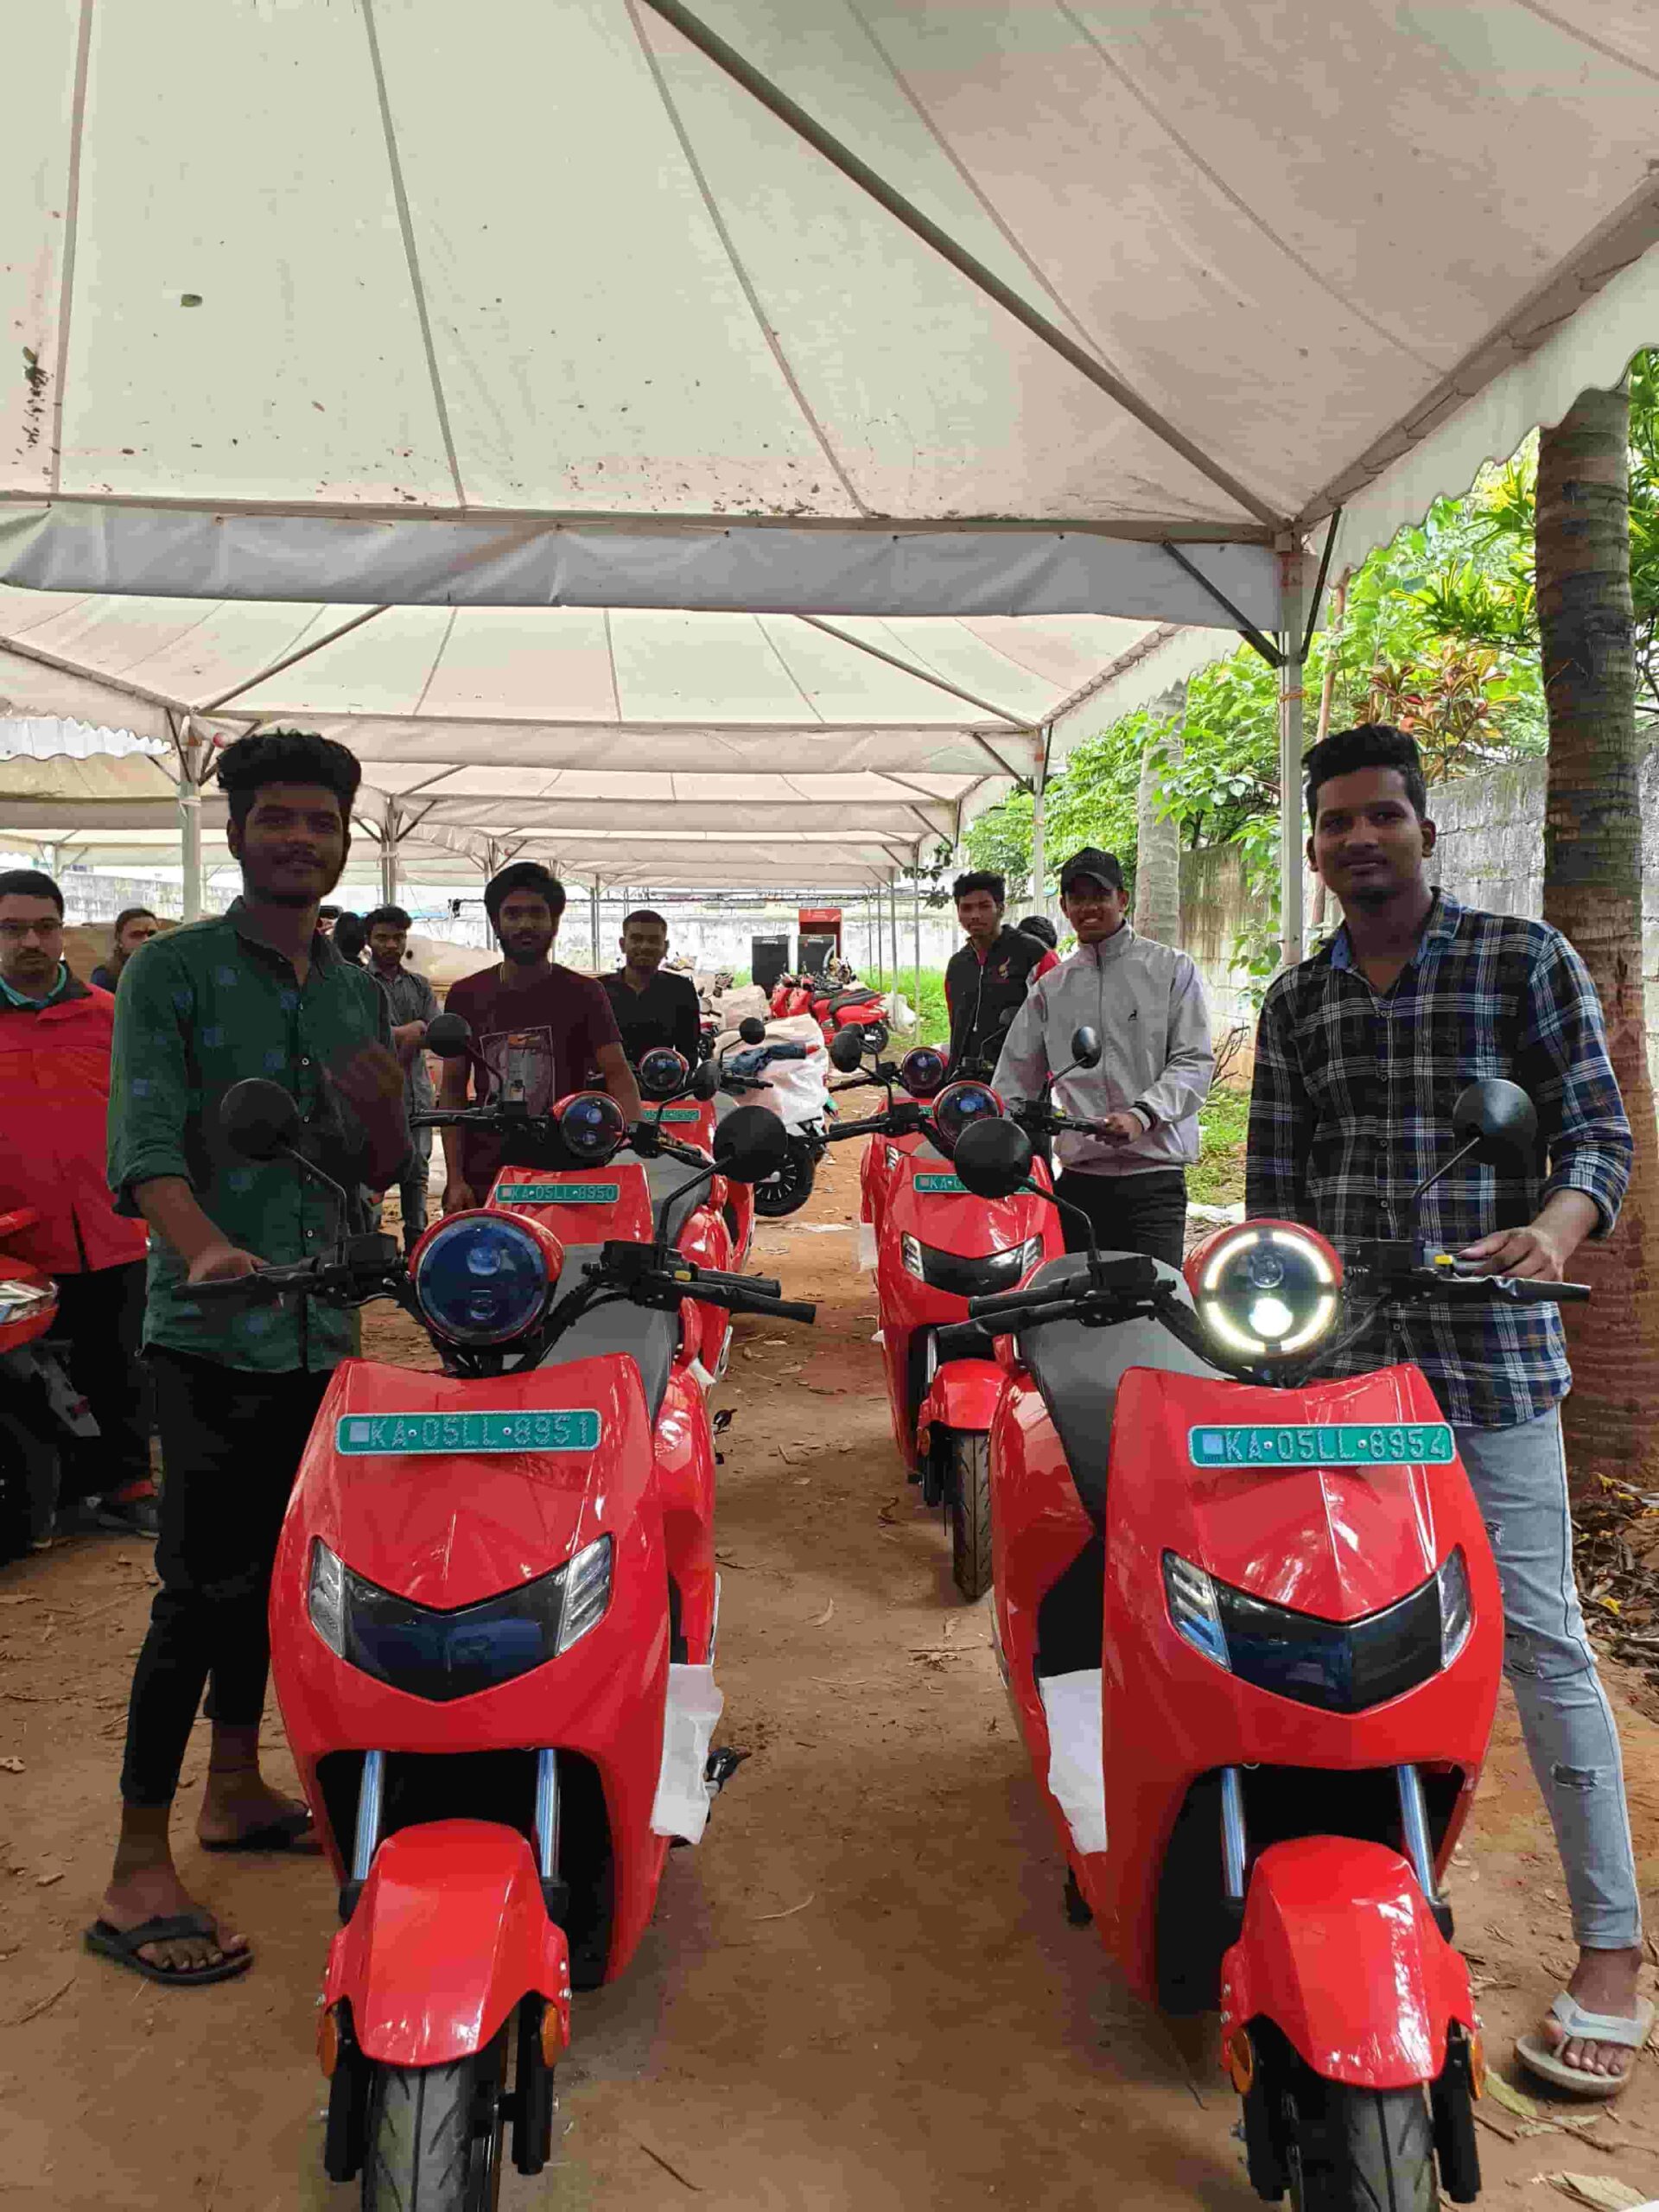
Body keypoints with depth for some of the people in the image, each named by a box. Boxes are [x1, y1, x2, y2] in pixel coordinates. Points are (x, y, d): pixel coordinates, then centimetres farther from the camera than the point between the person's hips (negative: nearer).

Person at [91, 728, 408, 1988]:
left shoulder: (362, 994, 12)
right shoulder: (174, 972, -6)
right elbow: (144, 1142, -20)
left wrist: (383, 1109, -9)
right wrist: (208, 1250, -38)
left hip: (323, 1326, 6)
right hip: (211, 1330, -6)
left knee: (273, 1571, 17)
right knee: (200, 1589, -5)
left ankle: (236, 1789, 34)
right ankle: (138, 1874, 7)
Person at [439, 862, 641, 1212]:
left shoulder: (584, 994, 3)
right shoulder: (465, 995, 10)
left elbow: (618, 1074, -7)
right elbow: (453, 1089, 10)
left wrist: (635, 1135, -27)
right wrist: (455, 1180, 1)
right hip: (482, 1181, 2)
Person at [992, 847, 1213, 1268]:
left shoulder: (1172, 969, 5)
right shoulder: (1051, 988, 17)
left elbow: (1194, 1062, -3)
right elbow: (1017, 1076, 18)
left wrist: (1141, 1115, -18)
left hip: (1153, 1170, -3)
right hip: (1077, 1174, 4)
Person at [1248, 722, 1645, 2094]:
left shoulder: (1526, 958, 2)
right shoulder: (1295, 1004, 12)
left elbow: (1599, 1129, -1)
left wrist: (1556, 1226, -21)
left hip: (1488, 1355, -4)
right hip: (1337, 1352, 4)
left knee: (1539, 1640, -2)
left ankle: (1609, 1945, 11)